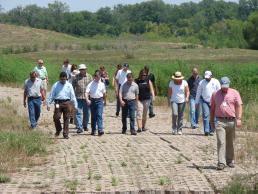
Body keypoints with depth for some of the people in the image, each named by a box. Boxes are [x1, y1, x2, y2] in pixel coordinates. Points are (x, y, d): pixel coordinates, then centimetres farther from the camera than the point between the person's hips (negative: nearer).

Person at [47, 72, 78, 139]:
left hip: (66, 103, 1)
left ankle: (65, 134, 11)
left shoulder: (69, 85, 9)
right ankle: (58, 129, 18)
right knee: (56, 117, -10)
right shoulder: (55, 85, 6)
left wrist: (75, 105, 4)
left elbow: (72, 96, 8)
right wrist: (48, 104, 2)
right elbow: (51, 95, 7)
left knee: (66, 119, 3)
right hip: (58, 103, -1)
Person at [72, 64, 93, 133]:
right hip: (78, 97, -1)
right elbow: (73, 87, 7)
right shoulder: (76, 77, 4)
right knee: (78, 113, -7)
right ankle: (79, 127, -8)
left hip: (87, 97, 1)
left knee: (86, 113, 11)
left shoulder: (89, 77, 5)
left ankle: (85, 126, 28)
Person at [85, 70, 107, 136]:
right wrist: (87, 100, -28)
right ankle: (93, 130, 17)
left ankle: (100, 130, -19)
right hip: (92, 100, 0)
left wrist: (105, 101, 25)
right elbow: (87, 92, -11)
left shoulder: (102, 84, 4)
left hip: (99, 100, 0)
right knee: (93, 116, 8)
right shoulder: (90, 84, -2)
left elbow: (104, 93, 17)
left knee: (99, 115, -12)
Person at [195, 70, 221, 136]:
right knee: (206, 115, -12)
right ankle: (206, 130, -15)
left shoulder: (216, 82, 2)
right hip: (205, 101, 0)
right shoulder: (202, 83, 3)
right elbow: (198, 93, 9)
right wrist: (197, 102, 10)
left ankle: (211, 131, 12)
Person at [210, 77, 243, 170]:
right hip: (220, 121, 0)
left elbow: (239, 106, -2)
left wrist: (239, 118, -13)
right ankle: (221, 163, -12)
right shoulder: (215, 94, 9)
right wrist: (211, 121, 15)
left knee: (230, 143, 10)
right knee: (221, 142, -10)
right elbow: (212, 108, 15)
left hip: (231, 121, 0)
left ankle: (230, 160, 24)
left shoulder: (234, 93, 4)